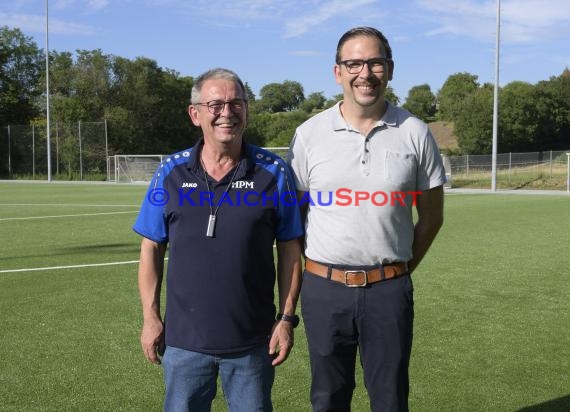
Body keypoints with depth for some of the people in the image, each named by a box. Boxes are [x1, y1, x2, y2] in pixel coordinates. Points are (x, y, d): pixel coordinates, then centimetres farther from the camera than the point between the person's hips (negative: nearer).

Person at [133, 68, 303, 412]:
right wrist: (151, 317, 0)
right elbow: (152, 248, 4)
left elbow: (290, 249, -1)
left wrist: (287, 318, -4)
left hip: (252, 341, -1)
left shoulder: (274, 172, -5)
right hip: (184, 339, 1)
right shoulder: (171, 173, -2)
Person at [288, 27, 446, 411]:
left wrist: (401, 271, 5)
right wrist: (327, 269, 3)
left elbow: (431, 216, 6)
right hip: (324, 287, 1)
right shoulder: (309, 134, -2)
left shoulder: (415, 133, -1)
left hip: (389, 289, 0)